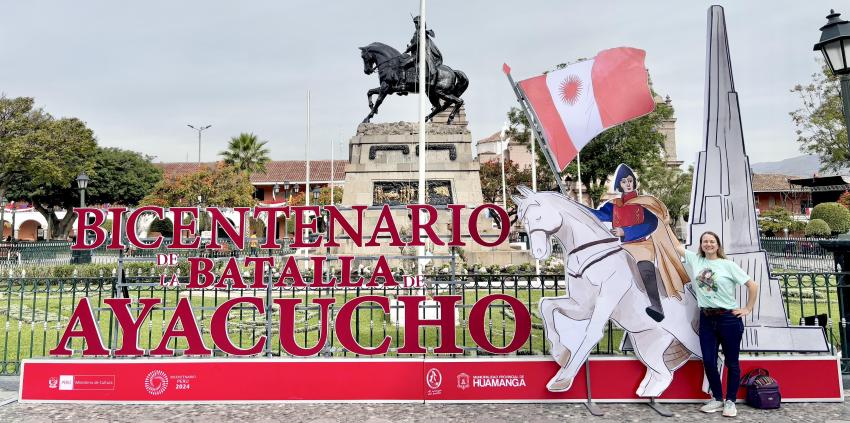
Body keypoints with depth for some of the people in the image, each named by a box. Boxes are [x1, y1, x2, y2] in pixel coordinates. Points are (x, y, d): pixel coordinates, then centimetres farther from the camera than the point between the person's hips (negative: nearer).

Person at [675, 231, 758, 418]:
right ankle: (717, 399, 23)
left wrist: (748, 309, -3)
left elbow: (753, 285, -3)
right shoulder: (695, 260, 5)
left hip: (729, 318, -3)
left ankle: (730, 401, 21)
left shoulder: (728, 265, -5)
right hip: (707, 318, 4)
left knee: (731, 363, 7)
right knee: (708, 362, 5)